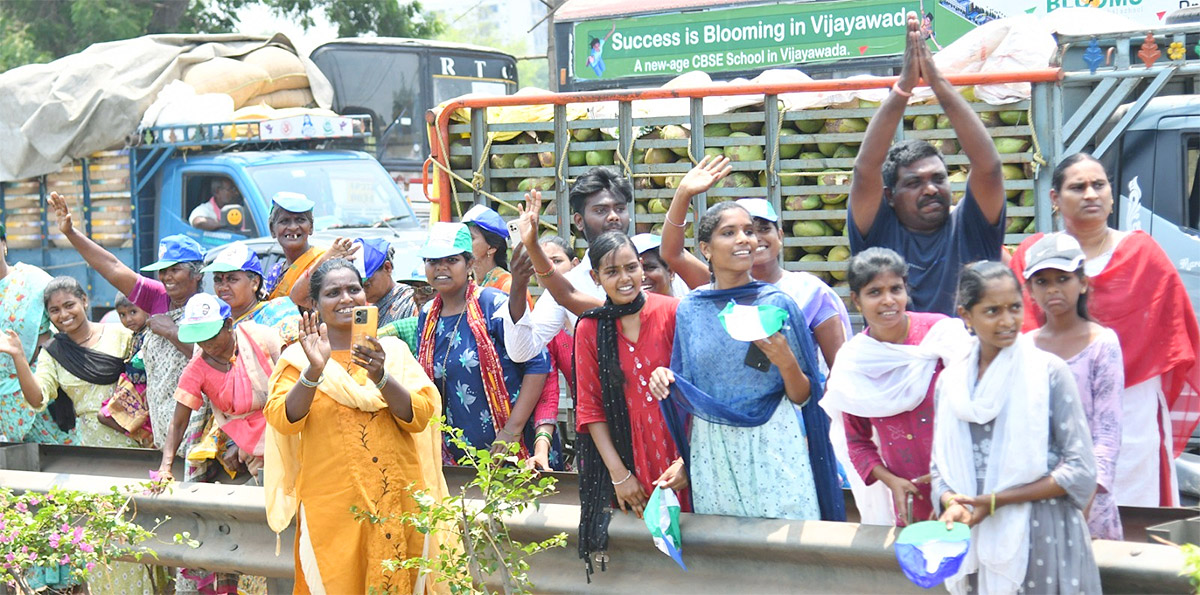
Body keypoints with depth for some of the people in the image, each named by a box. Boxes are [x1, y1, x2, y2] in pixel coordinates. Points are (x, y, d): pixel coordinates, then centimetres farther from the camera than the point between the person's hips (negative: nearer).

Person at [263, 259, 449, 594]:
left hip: (396, 501, 2)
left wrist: (380, 377, -19)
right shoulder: (299, 358, 5)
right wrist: (314, 370, -22)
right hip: (331, 505, -1)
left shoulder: (393, 351, 8)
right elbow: (282, 420, -9)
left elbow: (420, 417, -4)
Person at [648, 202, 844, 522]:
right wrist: (666, 381, -8)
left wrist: (786, 363, -19)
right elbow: (686, 394, 12)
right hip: (712, 454, 2)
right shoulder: (690, 310, 4)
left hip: (773, 447, -2)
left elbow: (802, 397, 0)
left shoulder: (778, 305, -3)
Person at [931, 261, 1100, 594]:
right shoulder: (951, 382, 6)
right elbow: (940, 467, 11)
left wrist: (996, 500, -13)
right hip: (978, 542, 3)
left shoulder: (1048, 371, -6)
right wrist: (952, 503, -12)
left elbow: (1080, 471, -9)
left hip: (1044, 539, -3)